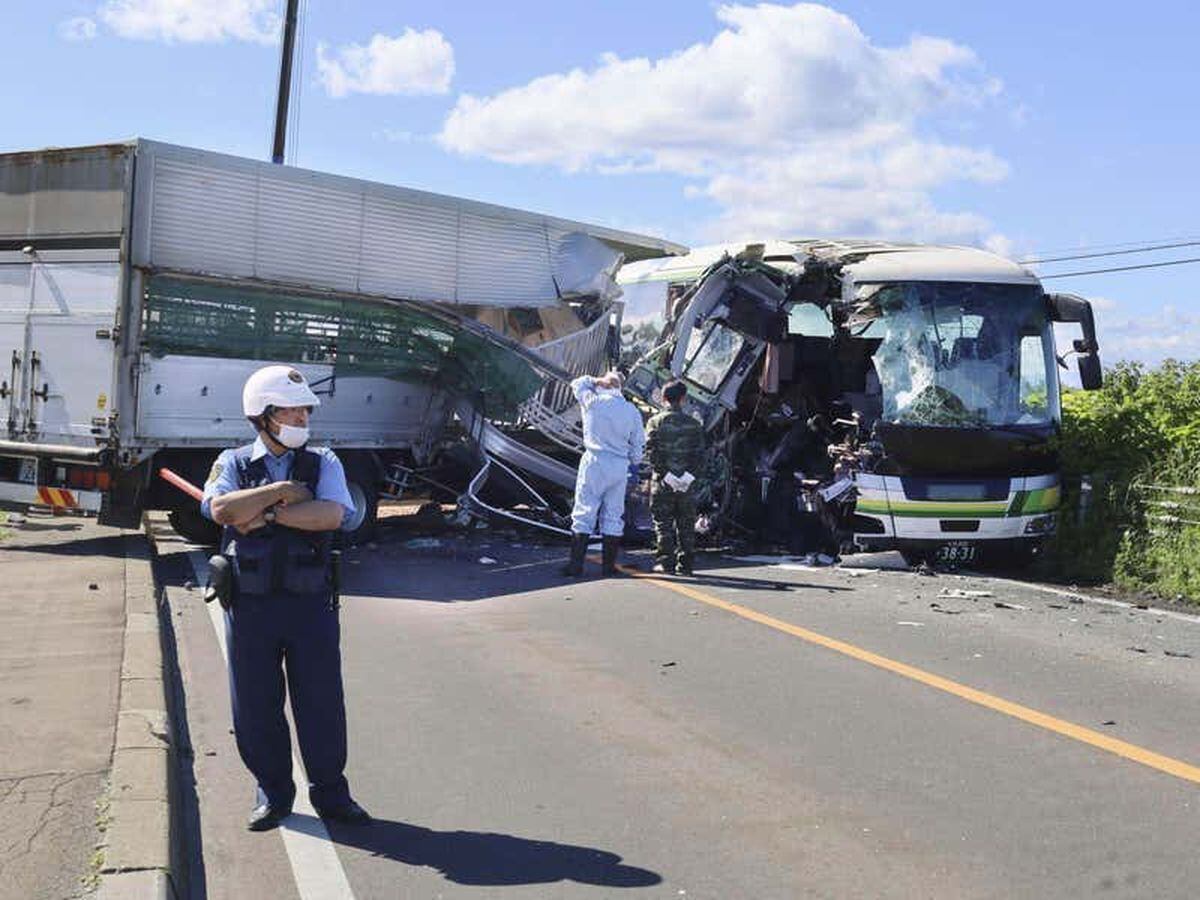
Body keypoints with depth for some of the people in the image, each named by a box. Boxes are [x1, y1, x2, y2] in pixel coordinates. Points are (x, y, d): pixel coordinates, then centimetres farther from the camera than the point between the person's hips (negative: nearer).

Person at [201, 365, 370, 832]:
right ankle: (273, 793, 24)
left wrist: (268, 514, -16)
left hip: (311, 605, 0)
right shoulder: (233, 464, 4)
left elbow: (332, 515, -14)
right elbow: (222, 509, -17)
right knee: (256, 707, 7)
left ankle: (330, 793, 21)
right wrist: (283, 490, -14)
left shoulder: (323, 464, 5)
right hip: (251, 607, 0)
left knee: (322, 702, 6)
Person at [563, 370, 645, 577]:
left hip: (594, 462, -2)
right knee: (614, 515, 9)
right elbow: (638, 442, 9)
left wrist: (597, 381, 9)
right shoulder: (632, 410, 3)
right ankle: (609, 565, 11)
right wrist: (635, 464, 23)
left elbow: (577, 383, 14)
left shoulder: (593, 402, -5)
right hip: (619, 466, 3)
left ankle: (576, 564, -4)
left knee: (584, 513, -1)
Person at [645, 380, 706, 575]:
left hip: (662, 481, -2)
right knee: (686, 525, 9)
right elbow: (700, 454, -1)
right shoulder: (693, 424, 5)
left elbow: (652, 451, -10)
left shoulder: (655, 422, -1)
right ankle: (685, 564, 10)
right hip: (687, 482, 2)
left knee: (663, 524, 4)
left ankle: (665, 562, 1)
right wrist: (691, 473, -4)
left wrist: (664, 473, -11)